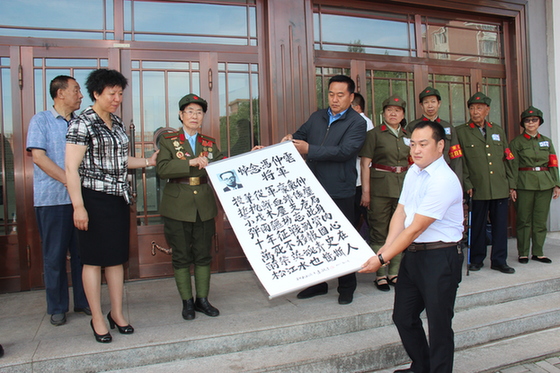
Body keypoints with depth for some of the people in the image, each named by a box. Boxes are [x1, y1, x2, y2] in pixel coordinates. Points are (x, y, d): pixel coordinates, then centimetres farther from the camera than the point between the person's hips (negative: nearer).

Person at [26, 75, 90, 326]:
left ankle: (83, 301, 20)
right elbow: (38, 156, -9)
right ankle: (57, 307, 17)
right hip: (52, 199, -4)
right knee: (54, 255, 4)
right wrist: (69, 181, -16)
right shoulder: (41, 121, 1)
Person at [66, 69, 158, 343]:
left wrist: (148, 162, 15)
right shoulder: (82, 123, -9)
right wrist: (78, 206, -19)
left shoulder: (117, 123, 13)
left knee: (116, 257, 11)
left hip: (118, 198, 7)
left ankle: (117, 313, 23)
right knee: (93, 259, 3)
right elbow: (71, 167, -14)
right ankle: (97, 318, 15)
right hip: (94, 199, -7)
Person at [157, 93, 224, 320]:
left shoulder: (209, 143, 11)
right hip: (178, 207, -3)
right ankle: (187, 302, 19)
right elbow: (162, 169, -15)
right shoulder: (169, 141, 0)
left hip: (205, 207, 3)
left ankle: (202, 299, 22)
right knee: (181, 256, 5)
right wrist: (191, 162, -24)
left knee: (204, 255, 9)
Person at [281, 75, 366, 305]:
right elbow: (301, 135, 22)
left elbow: (345, 151, -19)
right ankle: (318, 283, 30)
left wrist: (309, 150, -24)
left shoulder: (357, 122, -6)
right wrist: (291, 138, -3)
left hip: (340, 192, -6)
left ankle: (346, 288, 23)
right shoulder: (316, 117, 12)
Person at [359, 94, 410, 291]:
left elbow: (412, 164, 18)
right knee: (379, 231, -1)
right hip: (380, 188, -4)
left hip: (403, 186, 5)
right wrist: (366, 190, -11)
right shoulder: (374, 134, 0)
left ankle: (395, 272, 19)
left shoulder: (408, 136, 14)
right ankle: (381, 274, 8)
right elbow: (365, 164, -5)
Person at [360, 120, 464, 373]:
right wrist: (386, 248, -9)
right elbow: (400, 213, 4)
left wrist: (382, 259, -19)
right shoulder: (413, 172, 6)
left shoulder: (444, 181, -21)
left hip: (440, 257, -8)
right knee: (403, 317, 18)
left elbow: (415, 229, -22)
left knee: (439, 324, 5)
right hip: (411, 254, 9)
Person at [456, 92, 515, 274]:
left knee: (500, 225, 6)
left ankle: (499, 260, 17)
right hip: (478, 189, -3)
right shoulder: (461, 132, 2)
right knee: (478, 225, 5)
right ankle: (476, 259, 18)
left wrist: (511, 183, 10)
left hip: (500, 188, 4)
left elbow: (507, 159, 16)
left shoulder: (498, 131, 15)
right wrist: (467, 184, -10)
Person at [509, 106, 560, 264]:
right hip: (524, 184, -3)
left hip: (545, 184, 4)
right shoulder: (516, 142, 2)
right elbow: (513, 166, -3)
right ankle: (523, 253, 9)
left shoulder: (547, 141, 14)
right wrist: (512, 187, -10)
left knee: (541, 219, 6)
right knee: (524, 219, 0)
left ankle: (538, 252, 15)